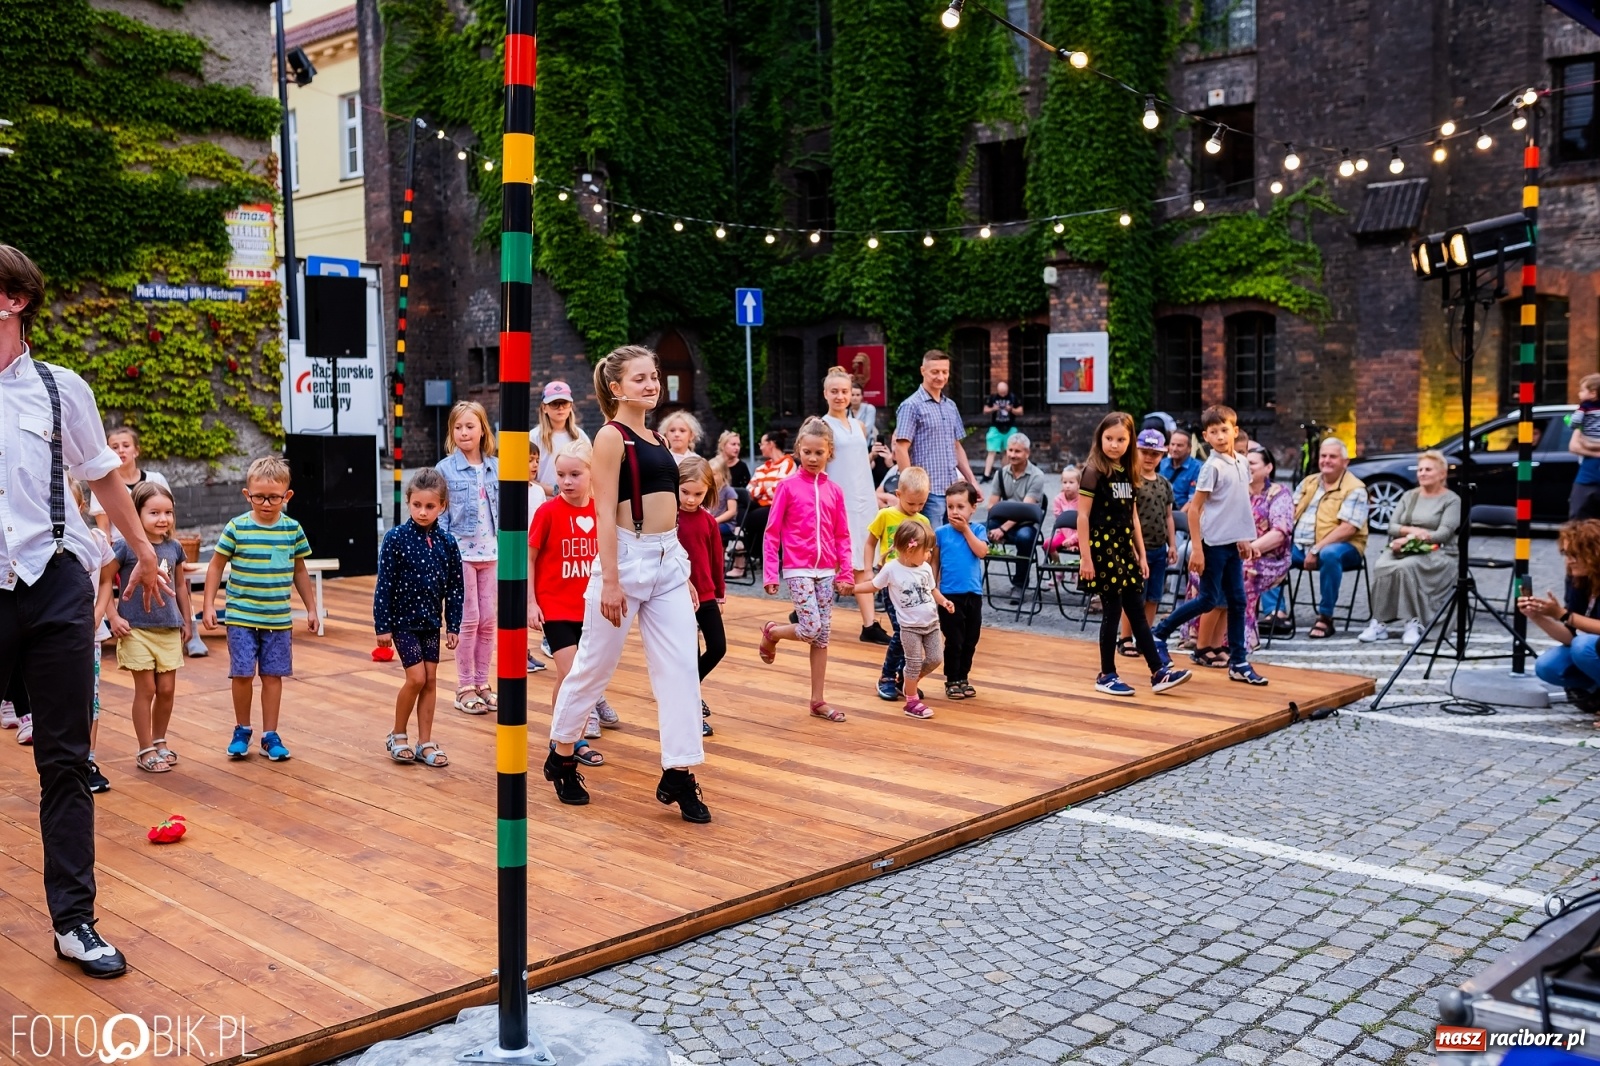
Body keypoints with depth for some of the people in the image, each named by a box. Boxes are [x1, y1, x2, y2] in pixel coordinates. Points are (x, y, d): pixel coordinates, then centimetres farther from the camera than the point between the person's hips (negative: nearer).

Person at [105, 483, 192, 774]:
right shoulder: (125, 547, -10)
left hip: (169, 629, 4)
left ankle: (160, 741, 27)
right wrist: (113, 617, -11)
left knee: (167, 689, 8)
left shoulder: (174, 548, 5)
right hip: (136, 629, -4)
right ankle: (146, 750, 12)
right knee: (146, 689, 1)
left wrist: (186, 620, 19)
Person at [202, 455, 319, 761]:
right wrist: (208, 605, -2)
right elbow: (216, 566, 2)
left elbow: (299, 571, 12)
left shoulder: (293, 529, 0)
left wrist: (311, 608, 14)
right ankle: (241, 730, 21)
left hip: (279, 619, 2)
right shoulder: (237, 528, -7)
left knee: (273, 675, 6)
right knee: (242, 675, 1)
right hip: (241, 617, -2)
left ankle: (270, 735, 16)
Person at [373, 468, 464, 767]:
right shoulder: (396, 538, -11)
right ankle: (398, 736, 13)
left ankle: (425, 743, 16)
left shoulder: (447, 543, -2)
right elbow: (384, 584, -9)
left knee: (431, 680, 6)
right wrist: (382, 626, -10)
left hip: (431, 621, 4)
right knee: (416, 678, -8)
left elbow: (455, 587, 3)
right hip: (403, 620, -4)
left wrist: (453, 626, 1)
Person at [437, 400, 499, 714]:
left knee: (488, 620, 7)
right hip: (460, 552, -4)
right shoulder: (445, 468, -4)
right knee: (469, 620, -2)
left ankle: (481, 683, 18)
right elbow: (440, 514, -3)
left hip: (491, 553, 4)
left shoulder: (495, 467, 5)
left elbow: (502, 510, 9)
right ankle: (464, 688, 9)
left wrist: (506, 548, 5)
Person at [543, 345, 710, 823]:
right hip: (627, 558, -7)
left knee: (681, 668, 0)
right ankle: (561, 758, 25)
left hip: (669, 561, 7)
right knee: (595, 665, 6)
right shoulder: (611, 437, -8)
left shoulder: (655, 438, 14)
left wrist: (683, 570, 17)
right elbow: (606, 514, -14)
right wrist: (610, 581, -19)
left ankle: (678, 775, 5)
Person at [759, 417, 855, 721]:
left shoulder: (834, 490, 5)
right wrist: (770, 574, -8)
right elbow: (772, 532, -4)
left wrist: (847, 573, 1)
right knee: (810, 630, -12)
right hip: (797, 570, -4)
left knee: (823, 636, 6)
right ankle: (771, 633, 20)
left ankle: (818, 701, 14)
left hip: (826, 571, 4)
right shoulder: (788, 486, -4)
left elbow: (842, 536, 8)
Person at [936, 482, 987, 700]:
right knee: (954, 641, 1)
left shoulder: (977, 530, 2)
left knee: (971, 641, 11)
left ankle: (964, 678, 25)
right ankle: (952, 681, 13)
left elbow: (981, 551, -14)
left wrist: (965, 529, -12)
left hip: (973, 593, 2)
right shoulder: (940, 533, -2)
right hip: (950, 594, -2)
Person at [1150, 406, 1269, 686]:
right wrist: (1197, 549, -16)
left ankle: (1239, 663, 14)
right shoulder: (1212, 467, -13)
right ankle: (1160, 633, 12)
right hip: (1213, 543, -7)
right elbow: (1194, 508, -13)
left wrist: (1245, 539, 16)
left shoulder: (1242, 462, 8)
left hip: (1233, 544, 7)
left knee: (1237, 601, 8)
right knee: (1208, 600, -3)